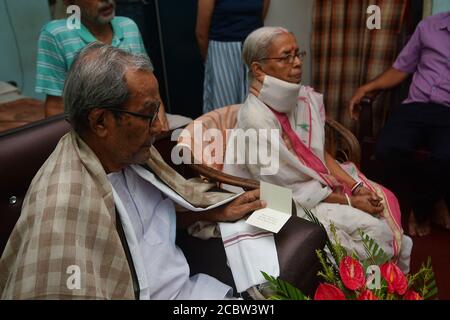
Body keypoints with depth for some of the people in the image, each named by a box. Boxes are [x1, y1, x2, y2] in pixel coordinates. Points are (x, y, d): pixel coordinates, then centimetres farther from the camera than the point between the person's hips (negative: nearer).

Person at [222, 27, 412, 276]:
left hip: (318, 176, 7)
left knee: (385, 199, -2)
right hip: (290, 202, -7)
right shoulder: (256, 119, -27)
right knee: (372, 227, -14)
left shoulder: (303, 96, -5)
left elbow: (320, 152, 5)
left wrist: (355, 186, -7)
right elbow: (289, 187, -21)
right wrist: (349, 200, -15)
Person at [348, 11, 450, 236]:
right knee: (387, 149, -27)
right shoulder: (429, 26, 17)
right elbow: (401, 68, 21)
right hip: (416, 106, 3)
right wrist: (367, 88, 8)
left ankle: (420, 209, 0)